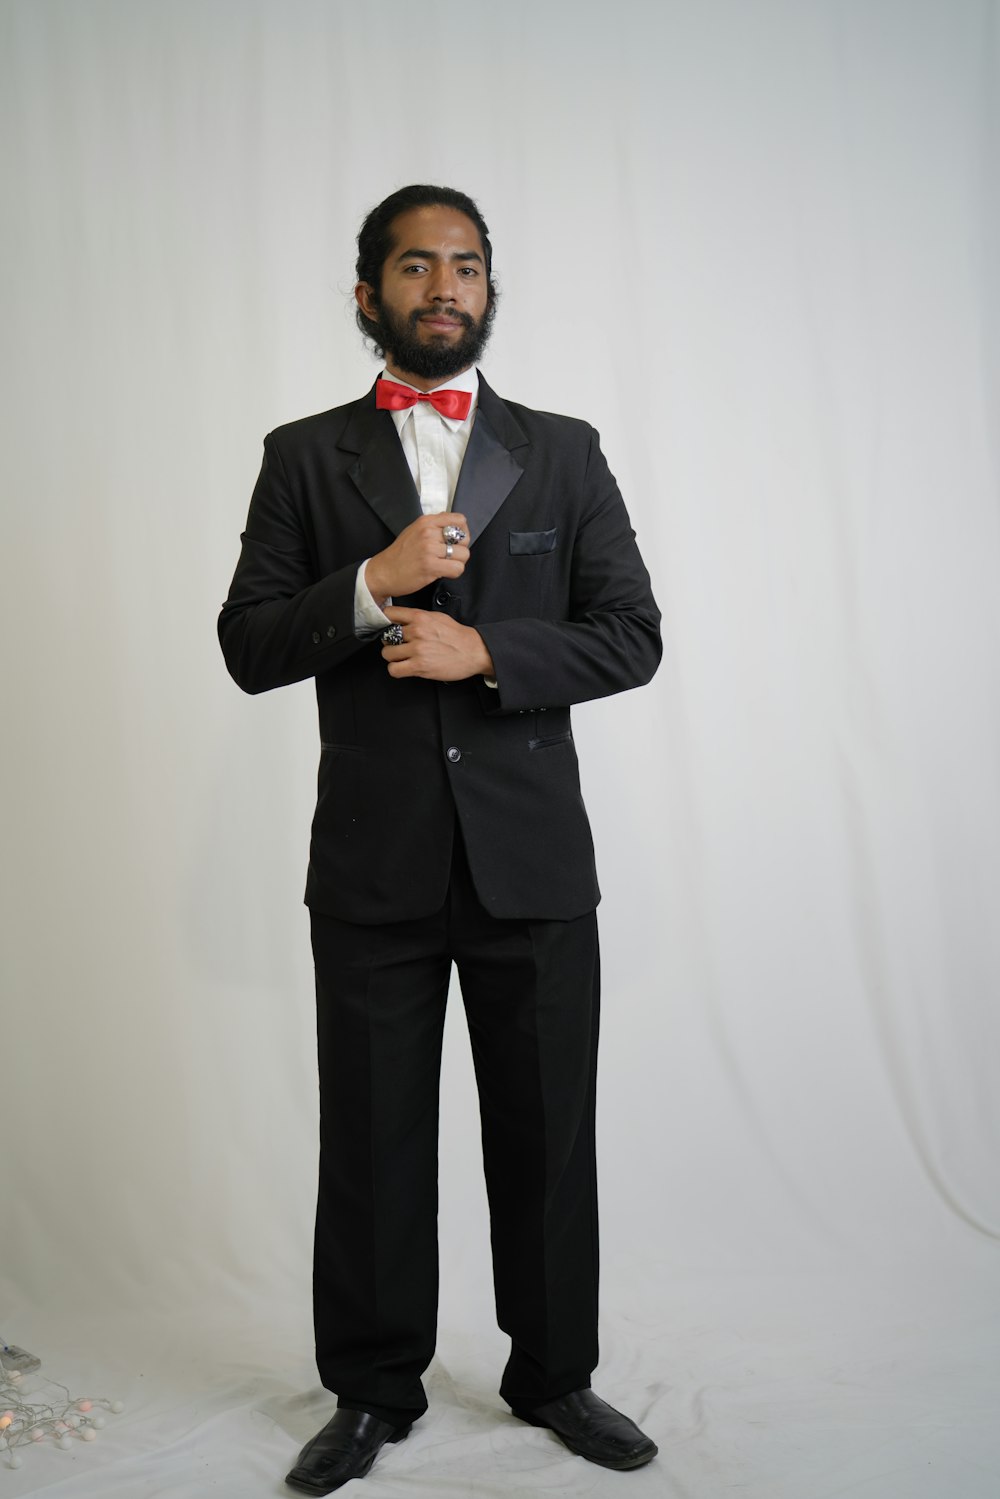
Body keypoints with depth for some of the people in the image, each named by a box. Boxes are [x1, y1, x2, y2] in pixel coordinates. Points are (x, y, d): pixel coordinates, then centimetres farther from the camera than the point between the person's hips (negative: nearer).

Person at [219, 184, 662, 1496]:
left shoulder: (564, 452, 8)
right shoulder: (305, 457, 7)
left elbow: (631, 635, 2)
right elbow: (248, 646, 0)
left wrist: (485, 650, -13)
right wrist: (375, 582, -15)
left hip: (534, 858, 1)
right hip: (375, 864, 0)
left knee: (547, 1135, 11)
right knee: (373, 1140, 10)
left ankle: (554, 1376, 32)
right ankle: (373, 1394, 30)